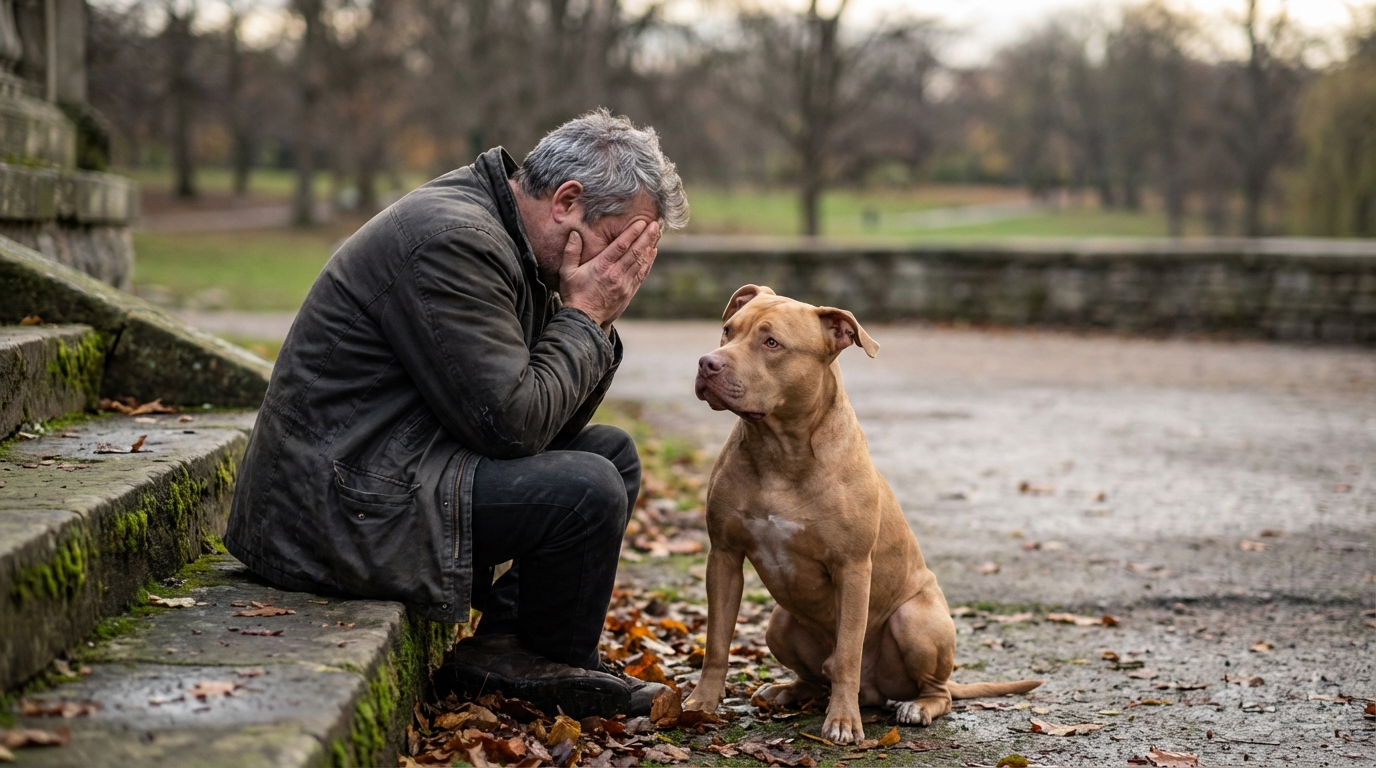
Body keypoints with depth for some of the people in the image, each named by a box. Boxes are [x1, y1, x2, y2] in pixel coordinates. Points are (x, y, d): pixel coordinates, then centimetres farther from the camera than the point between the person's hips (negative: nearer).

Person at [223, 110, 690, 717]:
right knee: (586, 490, -22)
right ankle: (555, 668, 3)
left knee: (611, 453, 14)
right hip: (340, 508, -11)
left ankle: (504, 640, 2)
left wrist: (597, 320, -1)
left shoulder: (509, 245, 11)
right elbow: (512, 425, -23)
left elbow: (554, 421, 13)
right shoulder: (453, 240, -21)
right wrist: (583, 315, -12)